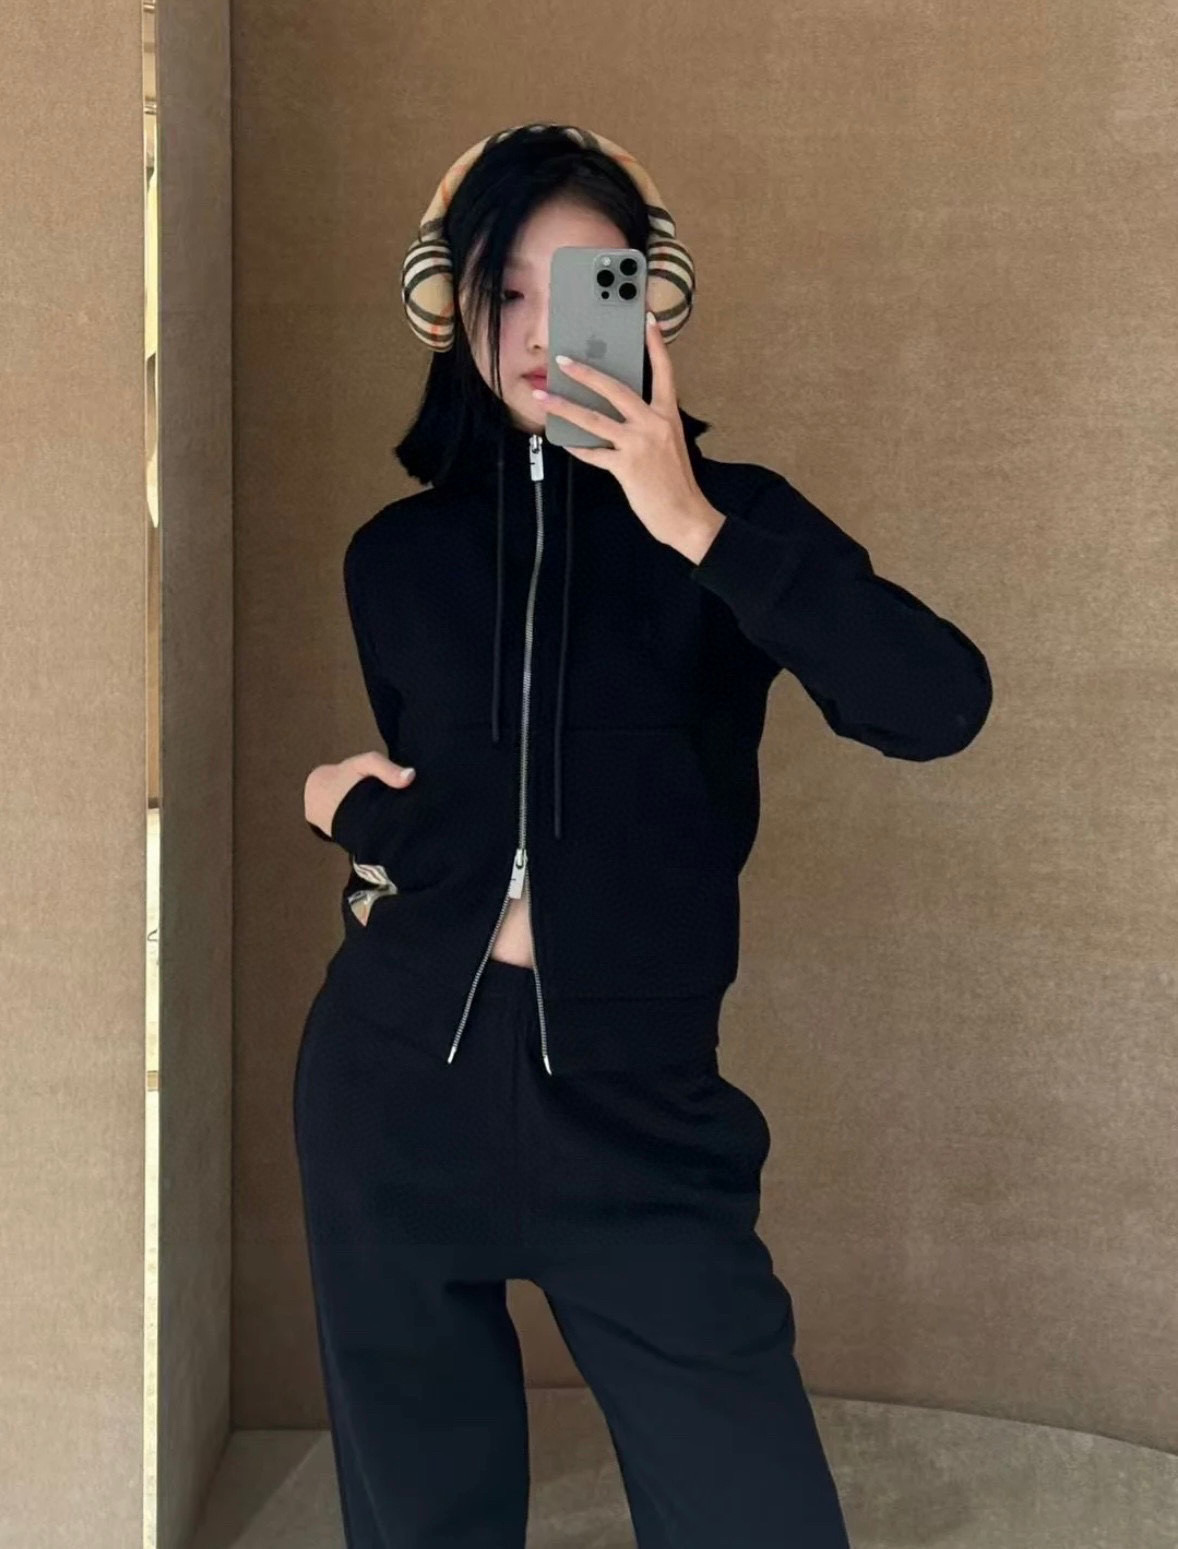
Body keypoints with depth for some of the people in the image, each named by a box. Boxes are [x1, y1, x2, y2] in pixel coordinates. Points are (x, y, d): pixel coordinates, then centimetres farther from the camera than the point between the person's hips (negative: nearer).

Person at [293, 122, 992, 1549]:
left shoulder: (726, 518, -2)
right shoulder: (397, 556, 6)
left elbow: (939, 707, -19)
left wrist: (696, 526, -22)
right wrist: (356, 813, -1)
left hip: (629, 1092, -2)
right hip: (397, 1074, 3)